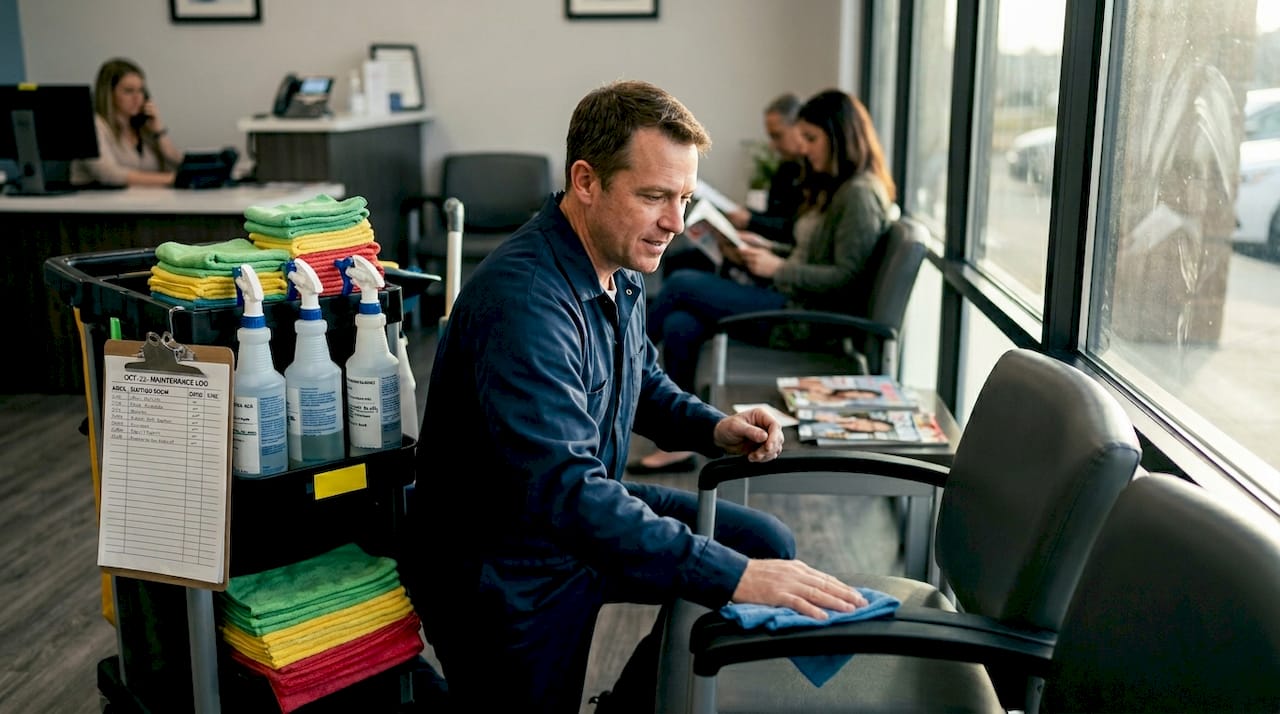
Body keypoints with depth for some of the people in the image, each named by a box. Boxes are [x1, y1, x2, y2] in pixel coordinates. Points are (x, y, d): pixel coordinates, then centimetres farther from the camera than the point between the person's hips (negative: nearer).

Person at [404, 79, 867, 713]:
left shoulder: (620, 266, -2)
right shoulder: (523, 302, -31)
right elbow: (563, 491, -39)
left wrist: (713, 428, -2)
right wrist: (733, 578, -40)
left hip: (589, 512, 8)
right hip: (507, 569, -8)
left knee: (767, 546, 6)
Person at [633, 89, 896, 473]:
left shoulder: (860, 194, -14)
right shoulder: (834, 187, 17)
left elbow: (844, 278, -19)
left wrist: (777, 269, -15)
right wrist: (767, 247, 8)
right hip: (789, 301, 9)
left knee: (680, 284, -12)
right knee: (679, 325, -12)